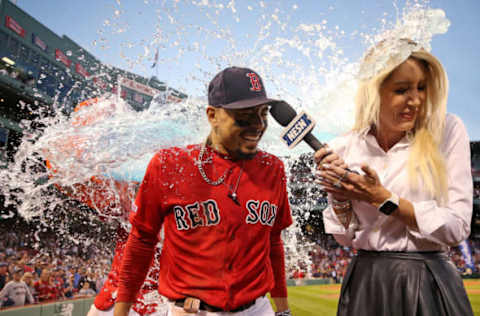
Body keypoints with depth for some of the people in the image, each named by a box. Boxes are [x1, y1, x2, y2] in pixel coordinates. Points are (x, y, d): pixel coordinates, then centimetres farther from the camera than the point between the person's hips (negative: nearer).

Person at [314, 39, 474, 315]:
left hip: (431, 284, -2)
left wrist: (382, 198, -19)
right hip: (366, 283, 2)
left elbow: (457, 228, -12)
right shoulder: (344, 148, -4)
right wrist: (338, 196, -16)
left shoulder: (447, 131, -8)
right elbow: (346, 237, 2)